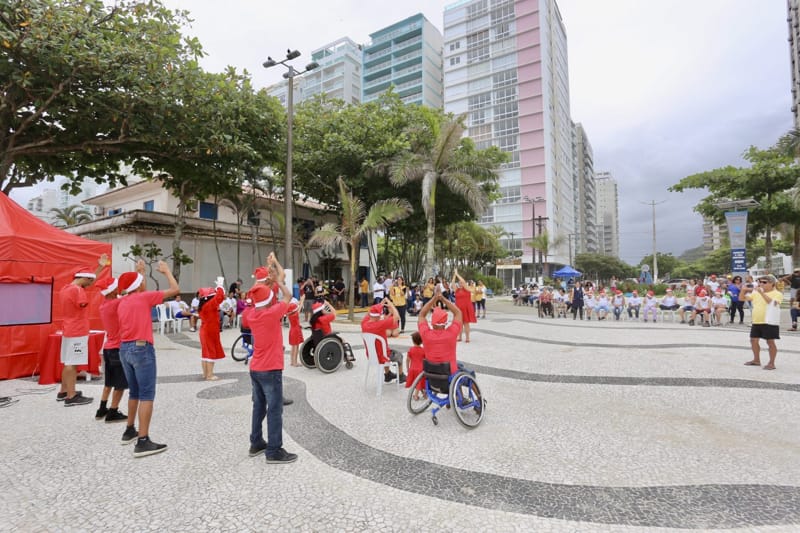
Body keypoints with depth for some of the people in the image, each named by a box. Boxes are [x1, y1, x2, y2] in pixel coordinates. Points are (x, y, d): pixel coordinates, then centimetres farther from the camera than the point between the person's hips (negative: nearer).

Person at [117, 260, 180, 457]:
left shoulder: (123, 302, 13)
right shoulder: (145, 297, -7)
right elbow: (175, 289, -4)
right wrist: (166, 271, 9)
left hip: (124, 348, 9)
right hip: (142, 348, -8)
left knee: (134, 392, 22)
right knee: (147, 395, -6)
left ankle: (130, 431, 34)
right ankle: (143, 442, -8)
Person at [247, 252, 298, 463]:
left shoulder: (252, 315, 2)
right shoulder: (272, 313, -18)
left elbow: (261, 296, 19)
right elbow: (287, 296, -4)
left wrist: (271, 279, 15)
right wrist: (277, 279, 8)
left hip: (255, 369, 8)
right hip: (270, 370, -8)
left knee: (259, 407, 17)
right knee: (275, 410, -2)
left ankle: (256, 443, 27)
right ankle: (274, 452, 3)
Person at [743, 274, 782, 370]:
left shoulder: (777, 294, -8)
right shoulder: (756, 292, 11)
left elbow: (772, 302, -26)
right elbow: (744, 298, 10)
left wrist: (762, 293, -31)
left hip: (769, 322, -7)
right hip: (756, 322, 7)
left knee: (770, 342, 0)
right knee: (753, 340, 12)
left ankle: (771, 363, 10)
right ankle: (756, 360, 26)